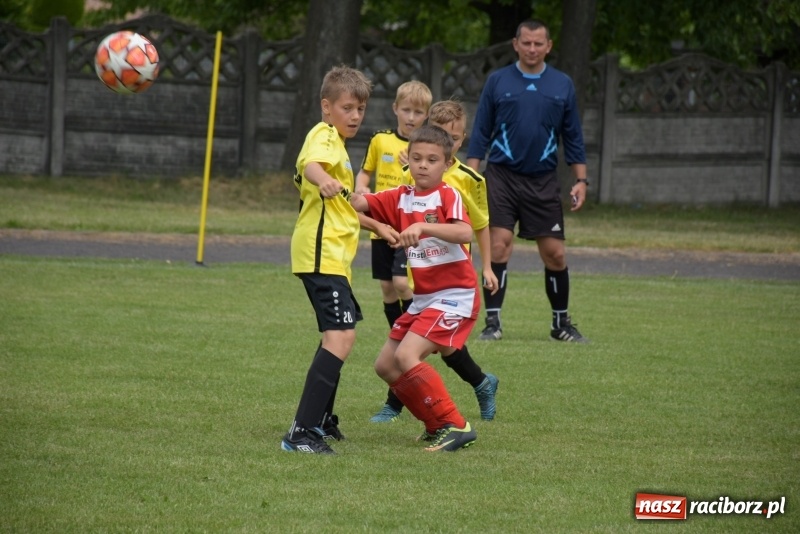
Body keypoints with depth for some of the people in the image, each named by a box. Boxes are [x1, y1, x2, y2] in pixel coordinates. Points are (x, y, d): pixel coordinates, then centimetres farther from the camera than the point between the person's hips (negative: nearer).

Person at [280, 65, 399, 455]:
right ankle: (301, 433, -30)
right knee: (340, 336, -23)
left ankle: (322, 419, 41)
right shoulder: (324, 135, -9)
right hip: (322, 254, -11)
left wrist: (375, 225, 44)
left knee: (338, 335, 27)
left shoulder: (336, 142, 23)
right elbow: (310, 163, -35)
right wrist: (324, 180, -55)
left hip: (332, 256, 11)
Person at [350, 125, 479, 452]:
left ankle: (456, 426, -16)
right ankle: (437, 425, 18)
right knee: (386, 366, 7)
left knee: (406, 356, -22)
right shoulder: (400, 198, 7)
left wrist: (424, 227, -42)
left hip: (454, 295, -8)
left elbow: (464, 233, -30)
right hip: (422, 298, 8)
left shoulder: (448, 196, -11)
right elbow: (358, 203, -5)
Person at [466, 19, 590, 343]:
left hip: (543, 181, 1)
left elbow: (572, 137, 10)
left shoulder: (562, 85, 6)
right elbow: (480, 134, 5)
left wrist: (581, 180, 4)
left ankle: (562, 323, 16)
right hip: (502, 177, -1)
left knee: (554, 253, 1)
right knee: (498, 246, -11)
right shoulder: (498, 82, 2)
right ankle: (492, 322, -4)